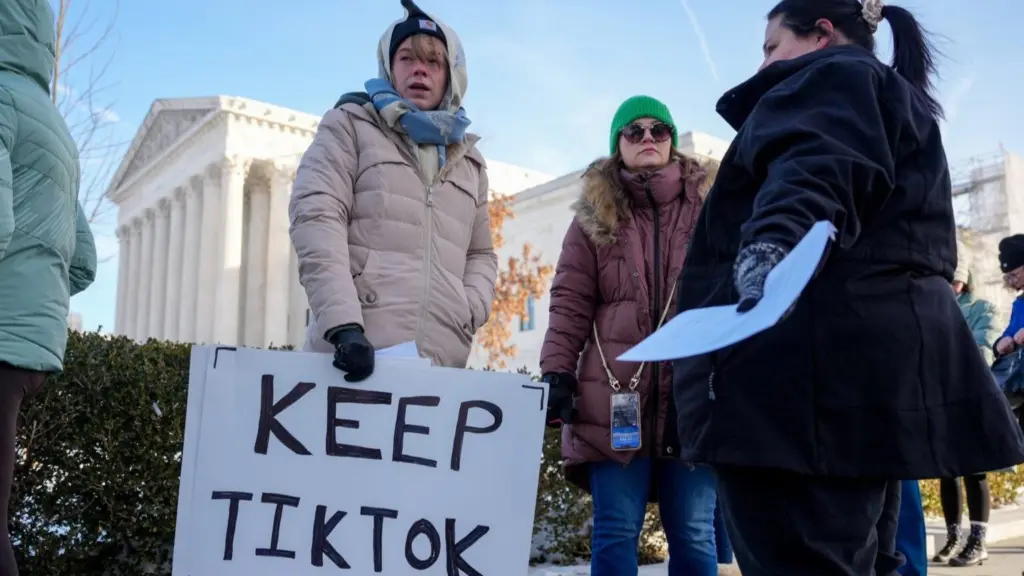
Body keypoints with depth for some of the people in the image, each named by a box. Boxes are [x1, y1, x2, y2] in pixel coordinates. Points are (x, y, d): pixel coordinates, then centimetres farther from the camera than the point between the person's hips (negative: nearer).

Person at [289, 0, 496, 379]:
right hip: (353, 352, -3)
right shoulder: (350, 126, 11)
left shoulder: (468, 161, 24)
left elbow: (480, 254, 27)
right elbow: (316, 217, -4)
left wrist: (469, 313, 4)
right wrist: (343, 324, -18)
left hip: (439, 364, 4)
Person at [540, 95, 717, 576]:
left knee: (694, 535, 5)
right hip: (616, 394, 0)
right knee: (616, 533, 3)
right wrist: (557, 371, -6)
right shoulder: (595, 215, 11)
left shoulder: (707, 206, 12)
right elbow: (570, 302, 5)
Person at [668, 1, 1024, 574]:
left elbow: (816, 168, -20)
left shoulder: (831, 74, 3)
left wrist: (769, 244, -38)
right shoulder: (905, 105, 34)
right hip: (882, 359, 11)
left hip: (817, 359, -11)